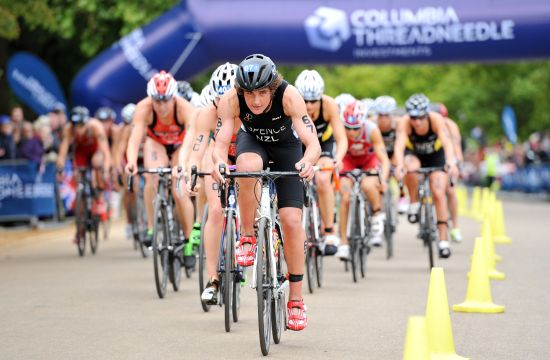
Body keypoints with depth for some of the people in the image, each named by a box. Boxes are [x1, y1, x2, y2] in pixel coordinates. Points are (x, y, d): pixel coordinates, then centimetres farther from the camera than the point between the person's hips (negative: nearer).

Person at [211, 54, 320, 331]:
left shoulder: (289, 96, -35)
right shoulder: (230, 100, -31)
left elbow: (313, 143, -40)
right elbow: (221, 143, -33)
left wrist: (307, 161, -62)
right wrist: (219, 161, -56)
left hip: (286, 146, -1)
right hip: (252, 140, 1)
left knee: (292, 221, -12)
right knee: (248, 167, -38)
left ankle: (296, 299, 1)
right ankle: (247, 235, -17)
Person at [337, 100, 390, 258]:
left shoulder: (372, 130, -33)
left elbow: (384, 159, -33)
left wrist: (383, 180, -49)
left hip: (369, 159, -1)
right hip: (348, 160, 1)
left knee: (367, 185, -31)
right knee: (345, 198, -16)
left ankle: (378, 215, -2)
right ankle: (343, 242, -6)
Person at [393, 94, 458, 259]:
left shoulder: (436, 119, -32)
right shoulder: (405, 123, -31)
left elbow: (447, 142, -43)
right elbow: (399, 145, -43)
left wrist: (451, 163, -60)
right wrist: (399, 165, -61)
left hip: (436, 156, 0)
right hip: (414, 155, 0)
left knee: (439, 194, -14)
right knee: (411, 168, -36)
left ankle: (443, 239, -7)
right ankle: (414, 203, -11)